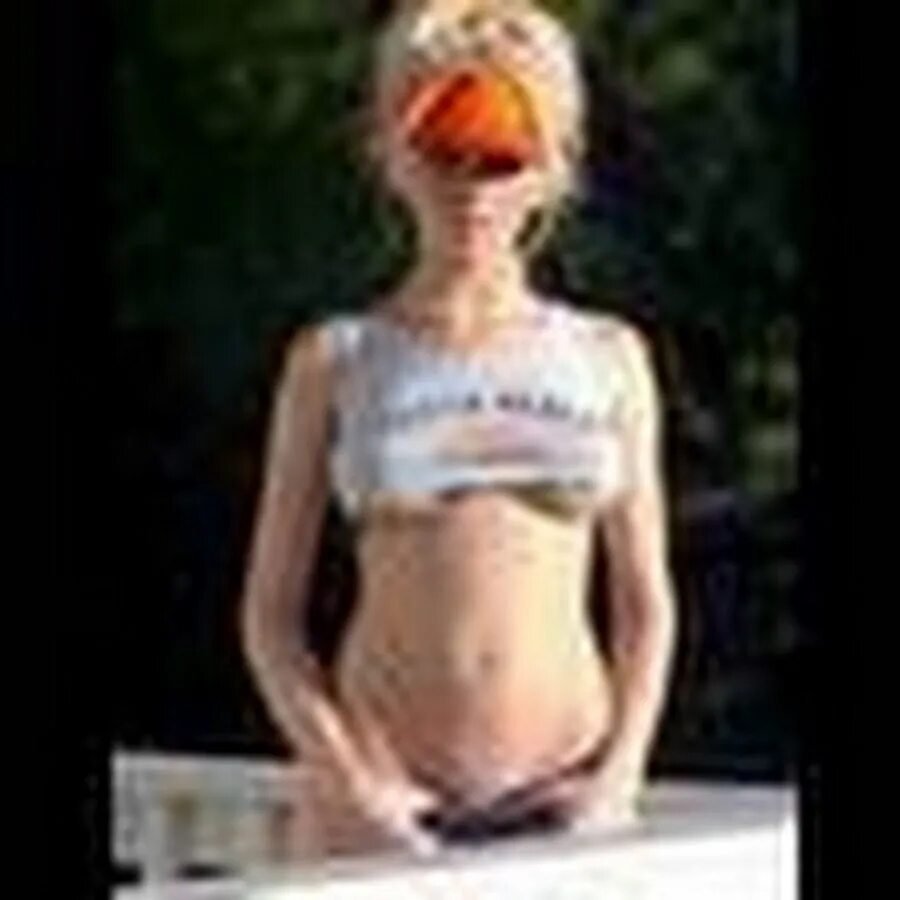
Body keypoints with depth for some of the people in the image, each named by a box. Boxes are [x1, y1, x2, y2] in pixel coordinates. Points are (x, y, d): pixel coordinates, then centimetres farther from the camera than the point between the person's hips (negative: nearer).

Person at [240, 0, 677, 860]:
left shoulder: (608, 358, 9)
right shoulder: (336, 360, 6)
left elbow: (646, 603, 11)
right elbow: (269, 612, 4)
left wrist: (619, 774, -4)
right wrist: (357, 787, -9)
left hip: (562, 810, 1)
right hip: (382, 807, -1)